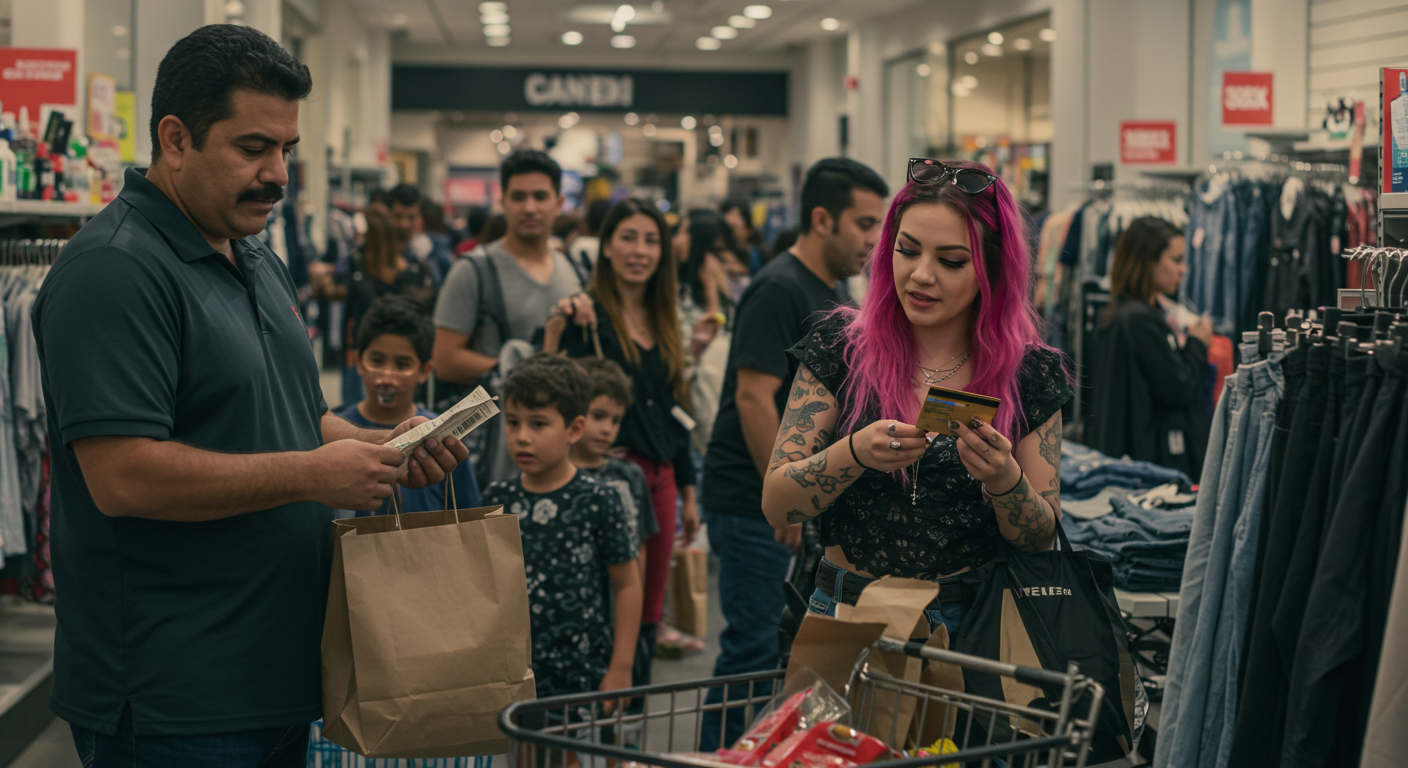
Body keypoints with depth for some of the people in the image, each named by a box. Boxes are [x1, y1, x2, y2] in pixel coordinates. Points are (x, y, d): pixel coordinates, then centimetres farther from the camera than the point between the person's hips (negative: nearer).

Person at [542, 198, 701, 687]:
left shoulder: (663, 321, 15)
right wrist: (558, 329, -30)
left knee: (648, 613, 10)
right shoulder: (588, 314, -5)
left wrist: (688, 492, 20)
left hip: (659, 477, 7)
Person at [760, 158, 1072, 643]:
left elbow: (1042, 540, 6)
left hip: (973, 622, 0)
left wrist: (1004, 481, -15)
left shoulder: (1031, 375, 3)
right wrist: (855, 453, -20)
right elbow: (775, 504, -2)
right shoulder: (841, 347, 2)